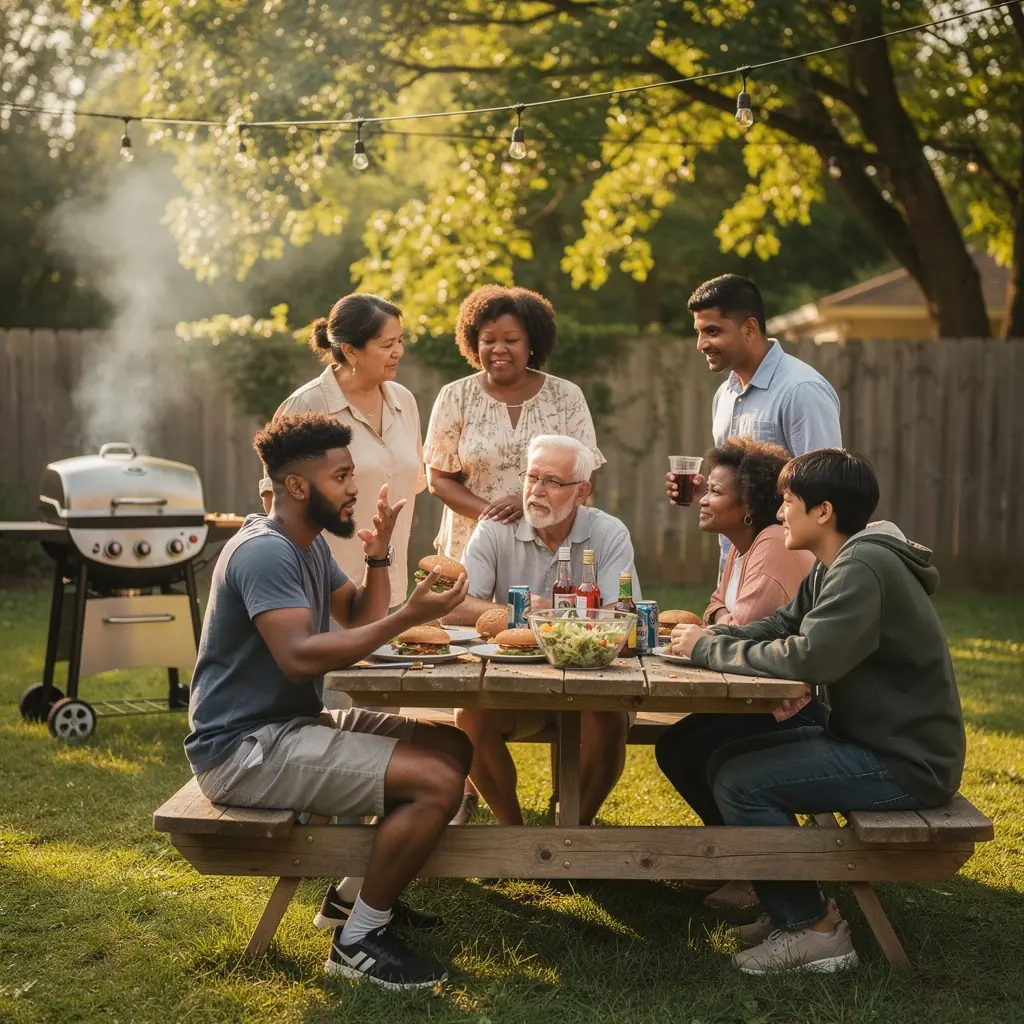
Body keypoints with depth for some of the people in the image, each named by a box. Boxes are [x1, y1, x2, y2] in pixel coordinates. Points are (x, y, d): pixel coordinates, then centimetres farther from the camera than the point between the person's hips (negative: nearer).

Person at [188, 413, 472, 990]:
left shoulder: (308, 543, 13)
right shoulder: (265, 552, -19)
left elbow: (360, 620, 15)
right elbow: (300, 657, -32)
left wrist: (380, 555, -2)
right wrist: (408, 618, -32)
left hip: (294, 724, 10)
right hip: (245, 749, -10)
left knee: (454, 747, 9)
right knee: (437, 781, -21)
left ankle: (357, 893, 14)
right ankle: (360, 939, -7)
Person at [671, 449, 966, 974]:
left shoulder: (862, 568, -22)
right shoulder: (834, 566, 11)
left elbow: (808, 657, -32)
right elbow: (779, 626, 12)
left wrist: (710, 649, -19)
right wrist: (711, 634, -6)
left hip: (907, 763, -10)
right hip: (868, 735, 10)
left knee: (741, 782, -17)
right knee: (726, 759, 10)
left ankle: (814, 929, -3)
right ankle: (787, 908, 17)